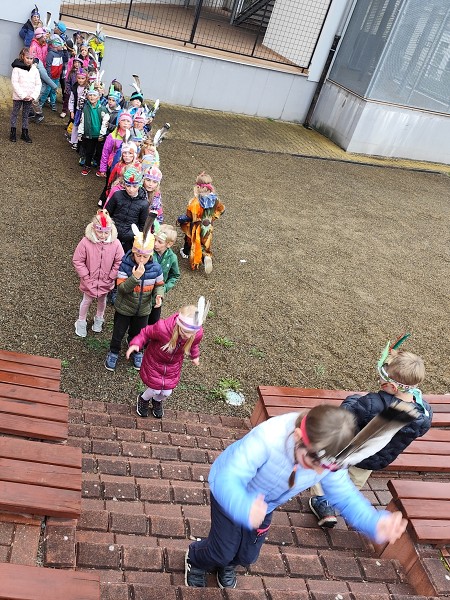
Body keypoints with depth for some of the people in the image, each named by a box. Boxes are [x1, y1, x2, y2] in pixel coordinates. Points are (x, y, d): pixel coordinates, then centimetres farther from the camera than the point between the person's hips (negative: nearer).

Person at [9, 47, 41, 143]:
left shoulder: (35, 69, 2)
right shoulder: (17, 68, -9)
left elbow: (38, 84, 2)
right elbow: (14, 83, -13)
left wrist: (34, 96, -11)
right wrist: (23, 95, -20)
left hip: (29, 97, 3)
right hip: (18, 96, -3)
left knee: (26, 115, 12)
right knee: (15, 113, 8)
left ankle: (24, 133, 20)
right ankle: (13, 132, 17)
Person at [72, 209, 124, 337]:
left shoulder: (115, 243, -21)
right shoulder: (86, 242, -25)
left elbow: (119, 262, -11)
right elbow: (77, 261, -15)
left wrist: (111, 277, -12)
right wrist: (86, 277, -15)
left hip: (106, 282, 2)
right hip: (90, 281, -1)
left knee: (102, 300, 25)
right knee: (87, 301, 19)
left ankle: (99, 318, 52)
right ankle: (81, 322, 42)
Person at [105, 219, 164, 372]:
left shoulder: (155, 268, -16)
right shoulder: (125, 265, -23)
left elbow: (159, 285, -1)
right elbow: (122, 288, -25)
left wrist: (159, 295, -22)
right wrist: (135, 276, -39)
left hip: (143, 309, 2)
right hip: (124, 308, -2)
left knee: (137, 333, 24)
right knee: (119, 332, 18)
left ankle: (136, 352, 52)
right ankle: (113, 352, 45)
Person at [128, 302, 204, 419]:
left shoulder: (197, 333, -29)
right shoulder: (163, 328, -41)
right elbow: (146, 332, -21)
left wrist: (195, 356, 6)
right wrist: (136, 344, -34)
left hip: (173, 364, 3)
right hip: (155, 360, -3)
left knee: (167, 392, 11)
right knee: (155, 389, 6)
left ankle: (157, 401, 51)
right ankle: (143, 399, 46)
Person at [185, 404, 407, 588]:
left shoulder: (328, 459, -28)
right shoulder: (267, 438, -46)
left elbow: (344, 495, -17)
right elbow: (227, 481, -48)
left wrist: (375, 523, -36)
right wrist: (244, 508, -69)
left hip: (264, 504, 5)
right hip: (230, 492, -4)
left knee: (248, 555, 16)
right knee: (224, 551, 7)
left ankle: (227, 564, 54)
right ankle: (195, 559, 43)